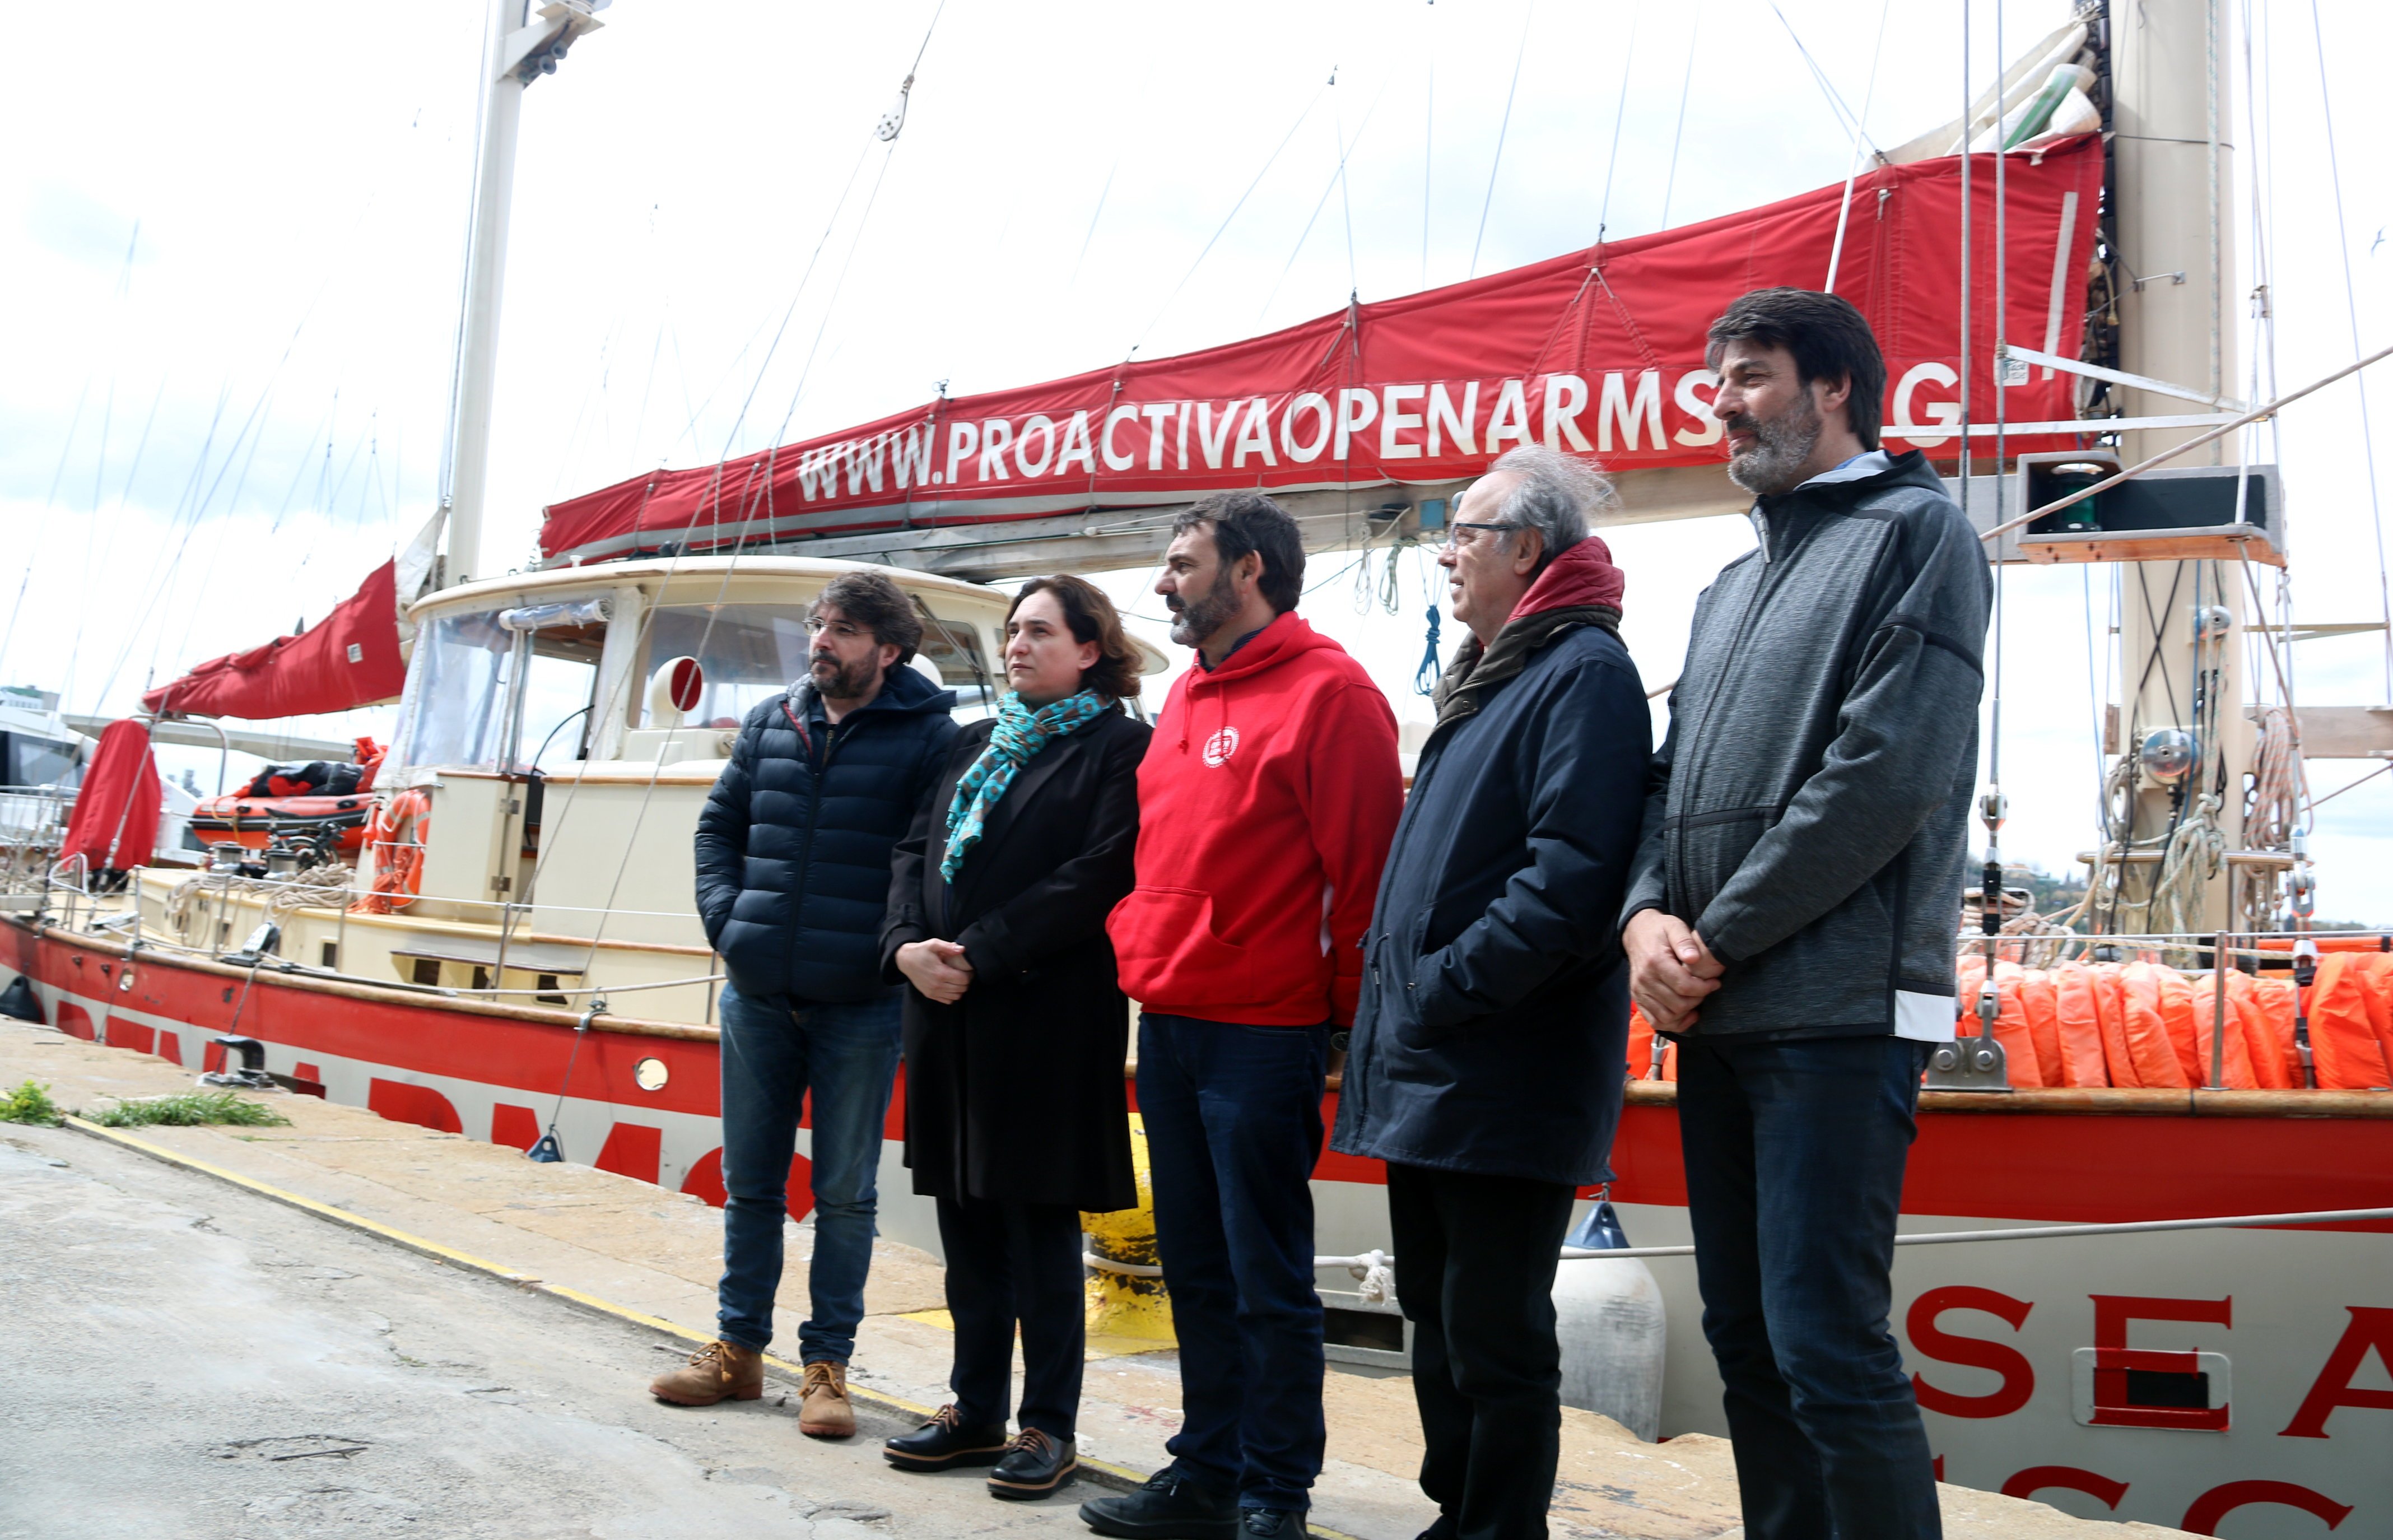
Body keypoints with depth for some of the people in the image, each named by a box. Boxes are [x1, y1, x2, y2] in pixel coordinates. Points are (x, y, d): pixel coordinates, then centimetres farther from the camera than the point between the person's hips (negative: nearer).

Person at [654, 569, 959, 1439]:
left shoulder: (928, 737, -6)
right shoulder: (771, 725, 9)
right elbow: (720, 824, 15)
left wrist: (901, 946, -13)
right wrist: (725, 917, 2)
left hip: (860, 1007, -4)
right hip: (758, 996, 5)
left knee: (844, 1195, 6)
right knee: (750, 1183, 13)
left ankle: (827, 1364, 17)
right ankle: (739, 1347, 26)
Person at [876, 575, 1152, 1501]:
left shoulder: (1119, 748, -4)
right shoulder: (974, 746, 18)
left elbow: (1097, 877, -14)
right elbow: (915, 850, 13)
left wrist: (979, 955, -16)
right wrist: (907, 944, -5)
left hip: (1047, 1016, -6)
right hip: (947, 1010, 7)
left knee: (1040, 1220, 1)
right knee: (967, 1217, 11)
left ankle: (1049, 1424, 12)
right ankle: (975, 1408, 23)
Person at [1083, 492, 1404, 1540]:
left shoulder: (1328, 691, -10)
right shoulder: (1187, 697, 16)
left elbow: (1362, 867, -13)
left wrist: (1348, 1011, -11)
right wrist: (1140, 949, 14)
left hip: (1262, 1033, -8)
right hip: (1167, 1022, 8)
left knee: (1267, 1279, 1)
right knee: (1195, 1268, 15)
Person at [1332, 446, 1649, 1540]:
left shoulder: (1584, 672, -12)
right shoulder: (1489, 675, 19)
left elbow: (1570, 875, -24)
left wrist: (1443, 987, -20)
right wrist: (1387, 1004, 16)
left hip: (1503, 1074, -10)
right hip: (1426, 1073, 10)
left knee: (1496, 1336, -1)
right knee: (1437, 1315, 18)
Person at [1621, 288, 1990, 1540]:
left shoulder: (1914, 531, -2)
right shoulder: (1733, 585, 22)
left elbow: (1891, 772, -14)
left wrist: (1721, 939, -12)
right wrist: (1648, 913, -2)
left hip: (1837, 1010, -8)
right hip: (1717, 1014, 8)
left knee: (1827, 1348, -10)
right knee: (1745, 1338, 11)